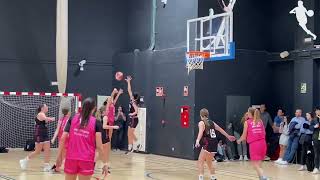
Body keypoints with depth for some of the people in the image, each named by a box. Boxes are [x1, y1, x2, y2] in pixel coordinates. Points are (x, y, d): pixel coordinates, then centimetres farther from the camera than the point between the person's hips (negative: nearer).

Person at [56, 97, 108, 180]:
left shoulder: (73, 119, 4)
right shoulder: (96, 123, -3)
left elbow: (63, 138, 1)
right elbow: (99, 146, -8)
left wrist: (59, 156, 7)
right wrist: (105, 163, -3)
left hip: (71, 159, 3)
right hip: (86, 160, -2)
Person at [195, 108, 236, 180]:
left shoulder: (201, 123, -4)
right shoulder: (211, 122, 16)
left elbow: (201, 132, -24)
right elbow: (220, 129, 26)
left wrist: (197, 141, -40)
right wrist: (228, 136, 38)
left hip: (207, 144, -7)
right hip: (214, 144, 7)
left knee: (200, 162, -6)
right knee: (209, 162, 22)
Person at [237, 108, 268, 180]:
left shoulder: (247, 122, 2)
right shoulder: (260, 121, 13)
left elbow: (244, 136, 5)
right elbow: (264, 133, 14)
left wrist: (239, 140, 24)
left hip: (254, 144, -5)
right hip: (262, 143, 5)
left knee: (255, 164, -4)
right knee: (259, 163, 17)